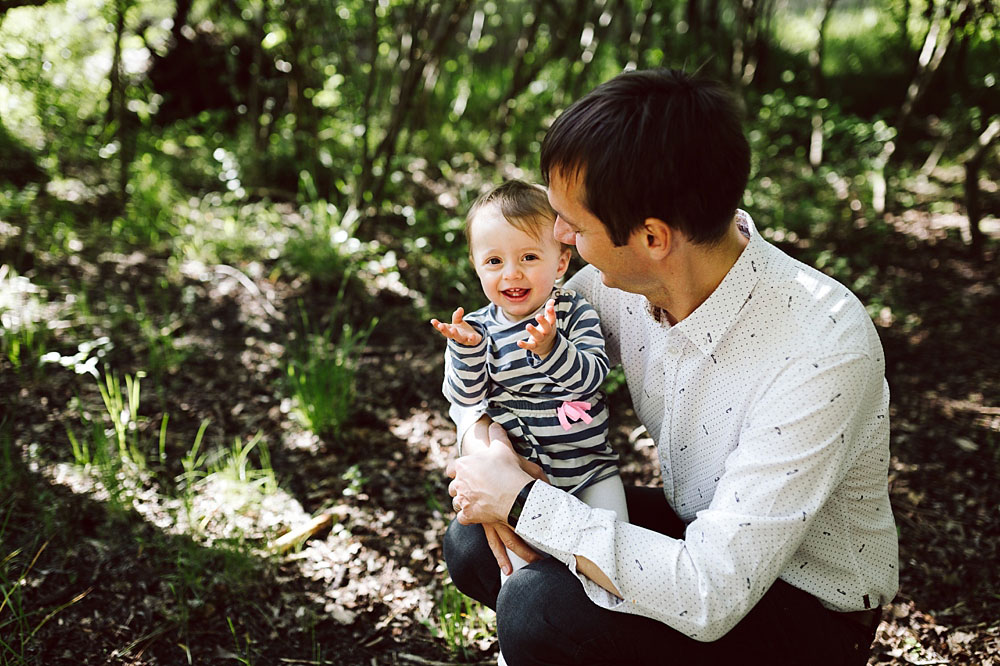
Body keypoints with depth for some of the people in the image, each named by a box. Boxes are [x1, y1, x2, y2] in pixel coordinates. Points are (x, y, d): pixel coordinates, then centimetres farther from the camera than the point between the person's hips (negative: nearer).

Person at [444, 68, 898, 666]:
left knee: (537, 611, -26)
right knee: (473, 546, -6)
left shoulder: (823, 351, -33)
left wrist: (522, 499, -28)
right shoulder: (623, 277, -12)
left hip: (809, 613, -6)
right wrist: (484, 441, -16)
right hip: (698, 534, 7)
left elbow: (710, 597, -34)